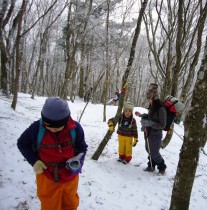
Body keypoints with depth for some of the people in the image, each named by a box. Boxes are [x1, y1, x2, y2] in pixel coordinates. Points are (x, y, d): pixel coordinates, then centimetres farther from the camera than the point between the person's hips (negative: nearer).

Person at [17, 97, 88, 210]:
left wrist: (78, 160, -21)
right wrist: (34, 161, -14)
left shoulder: (75, 128, -20)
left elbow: (82, 147, -2)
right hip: (47, 177, -1)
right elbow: (22, 143, -3)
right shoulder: (37, 127, -22)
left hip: (69, 176, 1)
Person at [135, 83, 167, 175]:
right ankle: (151, 165, 42)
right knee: (149, 150, 21)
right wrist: (141, 115, 5)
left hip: (156, 135, -8)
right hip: (148, 133, 8)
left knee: (154, 153, 7)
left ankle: (162, 168, 32)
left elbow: (162, 125, -22)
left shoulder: (161, 109, -25)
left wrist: (149, 123, -29)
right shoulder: (151, 106, -1)